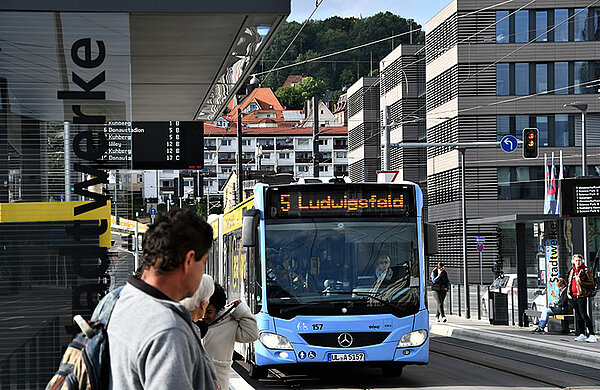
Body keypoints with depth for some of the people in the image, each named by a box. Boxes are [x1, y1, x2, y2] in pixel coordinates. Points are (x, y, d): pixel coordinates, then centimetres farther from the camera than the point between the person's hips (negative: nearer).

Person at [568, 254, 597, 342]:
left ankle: (592, 335, -13)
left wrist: (581, 282, -20)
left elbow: (591, 284, -9)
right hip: (574, 296, 7)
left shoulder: (585, 271, -6)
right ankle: (582, 334, 16)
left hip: (582, 296, -7)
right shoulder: (572, 271, 15)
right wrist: (569, 292, 15)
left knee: (584, 315, -13)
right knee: (578, 316, 10)